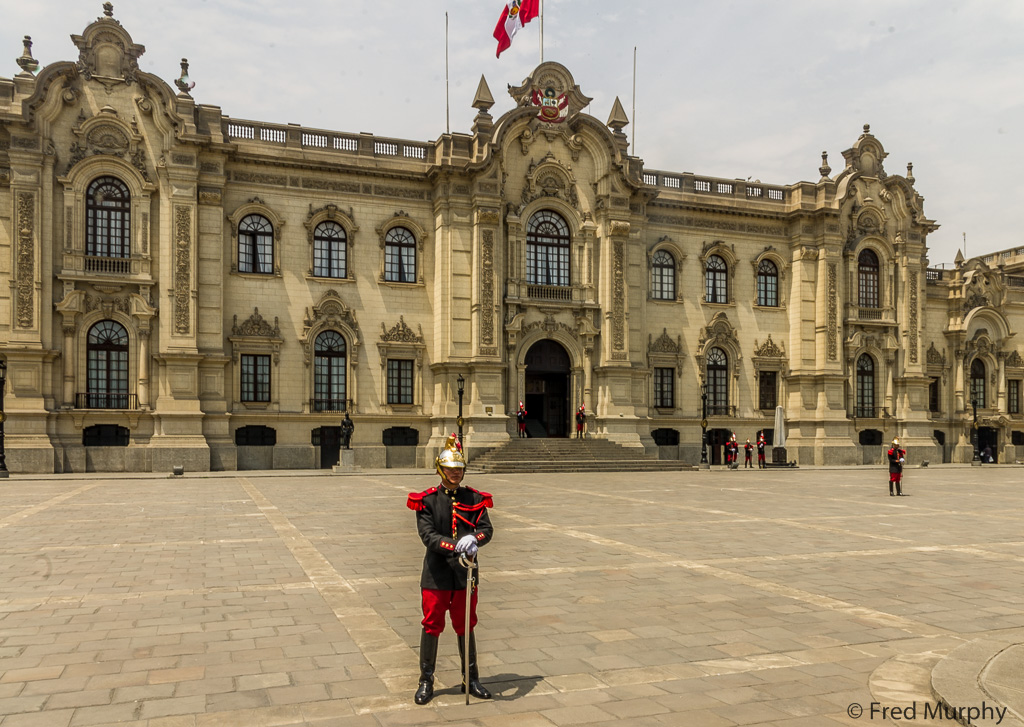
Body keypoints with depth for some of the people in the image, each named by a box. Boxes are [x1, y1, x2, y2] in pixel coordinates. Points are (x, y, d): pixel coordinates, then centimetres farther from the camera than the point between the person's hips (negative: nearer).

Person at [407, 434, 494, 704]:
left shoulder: (474, 499, 3)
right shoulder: (427, 500, -6)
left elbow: (487, 529, -7)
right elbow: (428, 535, -16)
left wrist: (474, 539, -29)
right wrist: (456, 546, -30)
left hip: (466, 574, 2)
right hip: (436, 574, -2)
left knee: (465, 626, 14)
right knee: (432, 626, 6)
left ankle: (471, 679, 28)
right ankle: (426, 681, 22)